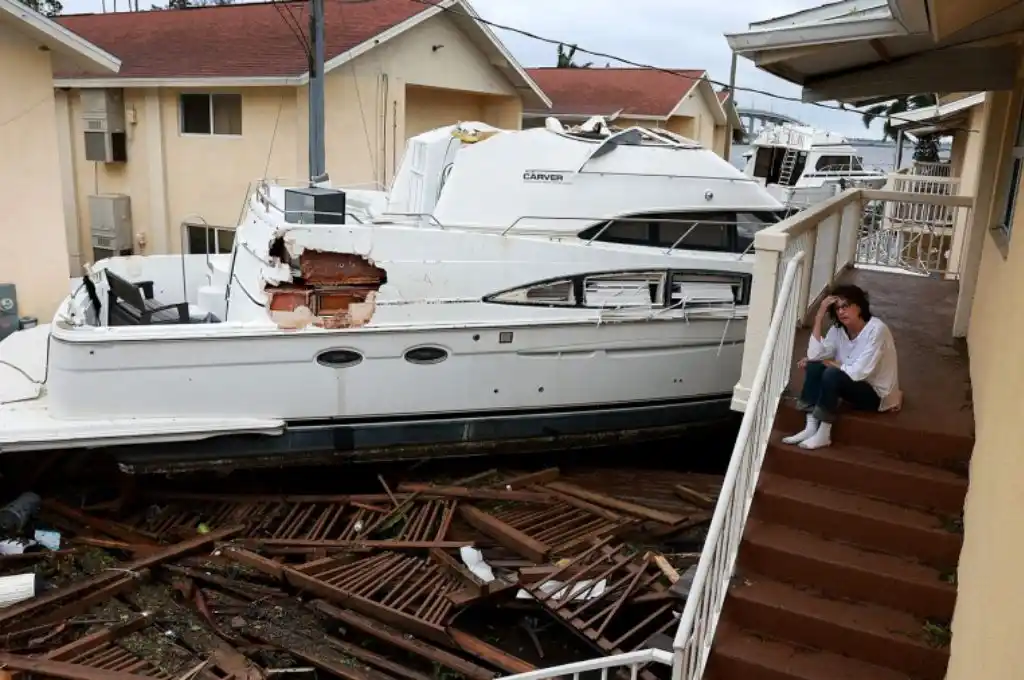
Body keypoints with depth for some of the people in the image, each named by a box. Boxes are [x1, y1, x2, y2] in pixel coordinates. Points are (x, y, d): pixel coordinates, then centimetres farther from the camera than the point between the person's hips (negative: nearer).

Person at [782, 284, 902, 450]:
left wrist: (827, 362, -14)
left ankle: (823, 434, -20)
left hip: (877, 394, -7)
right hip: (853, 386, 7)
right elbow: (814, 355, -18)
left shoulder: (876, 330, -24)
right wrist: (820, 316, -20)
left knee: (832, 374, -29)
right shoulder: (838, 329, -3)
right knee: (813, 366, -13)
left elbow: (858, 373, -29)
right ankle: (811, 427, -16)